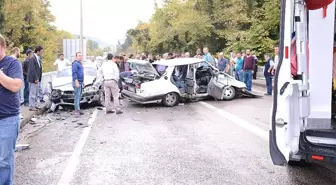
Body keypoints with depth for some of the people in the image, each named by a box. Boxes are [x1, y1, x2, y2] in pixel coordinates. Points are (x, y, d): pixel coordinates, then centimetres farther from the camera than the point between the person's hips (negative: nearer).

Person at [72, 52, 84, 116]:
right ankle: (77, 110, -11)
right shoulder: (75, 63, -9)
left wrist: (83, 82, 23)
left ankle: (77, 110, 13)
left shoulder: (80, 63, 20)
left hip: (80, 82, 10)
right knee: (77, 96, -11)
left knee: (79, 97, 9)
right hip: (77, 82, -10)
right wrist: (76, 82, -22)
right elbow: (74, 73, -17)